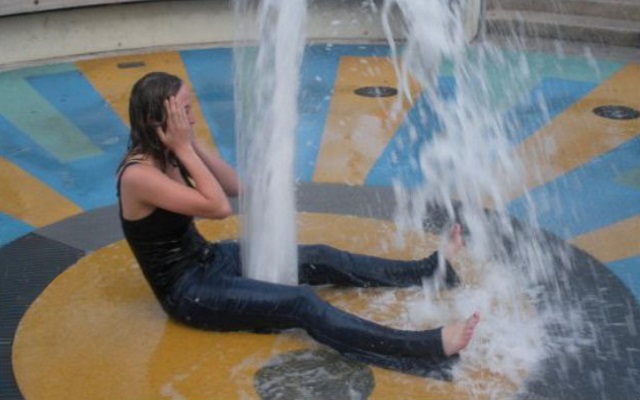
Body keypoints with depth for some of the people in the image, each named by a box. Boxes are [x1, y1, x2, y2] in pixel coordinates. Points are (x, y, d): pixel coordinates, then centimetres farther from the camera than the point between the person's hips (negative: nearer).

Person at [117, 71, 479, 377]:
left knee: (321, 259, 7)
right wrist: (185, 147, -23)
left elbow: (236, 185, 2)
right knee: (301, 304, -23)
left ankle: (428, 270, 17)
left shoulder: (167, 156, 2)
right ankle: (426, 348, -31)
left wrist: (192, 143, -7)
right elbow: (219, 207, -27)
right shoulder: (139, 174, -25)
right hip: (187, 291, -9)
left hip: (208, 259, 9)